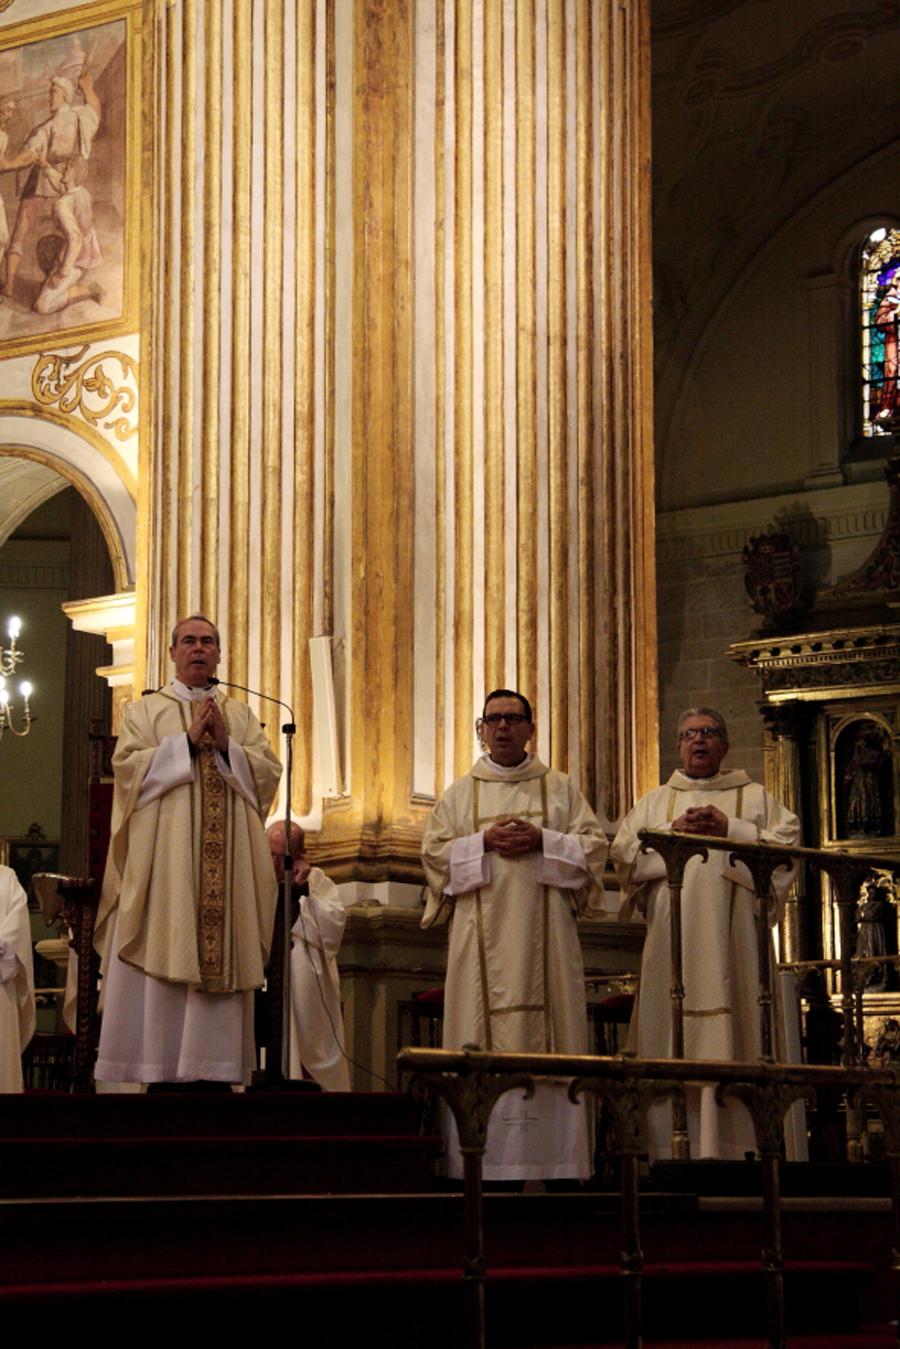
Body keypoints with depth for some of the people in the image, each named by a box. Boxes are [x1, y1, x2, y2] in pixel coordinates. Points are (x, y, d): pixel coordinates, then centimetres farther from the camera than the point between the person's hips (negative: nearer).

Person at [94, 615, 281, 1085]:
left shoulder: (241, 714, 17)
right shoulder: (145, 710, 11)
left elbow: (268, 772, 7)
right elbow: (127, 766, -4)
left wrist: (226, 746, -8)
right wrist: (188, 742, -10)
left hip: (226, 863, 2)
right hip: (162, 855, -2)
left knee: (220, 956, -4)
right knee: (160, 954, -8)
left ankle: (211, 1065, -3)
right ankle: (150, 1062, -7)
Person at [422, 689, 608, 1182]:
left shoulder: (560, 788, 14)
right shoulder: (459, 793, 15)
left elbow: (594, 845, 6)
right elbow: (434, 850, 6)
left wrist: (542, 841, -9)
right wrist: (484, 843, -8)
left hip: (544, 934, 0)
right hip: (483, 934, 0)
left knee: (550, 1032, -6)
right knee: (484, 1043, -7)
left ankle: (555, 1158, -6)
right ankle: (484, 1157, -9)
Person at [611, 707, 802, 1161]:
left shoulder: (755, 797, 16)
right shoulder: (655, 801, 21)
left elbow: (786, 843, 1)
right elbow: (624, 851, 8)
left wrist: (729, 830, -8)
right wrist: (675, 833, -5)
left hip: (733, 940, -1)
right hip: (673, 943, 1)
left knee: (733, 1034, -9)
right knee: (675, 1035, -7)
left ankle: (738, 1148, -11)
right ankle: (675, 1151, -8)